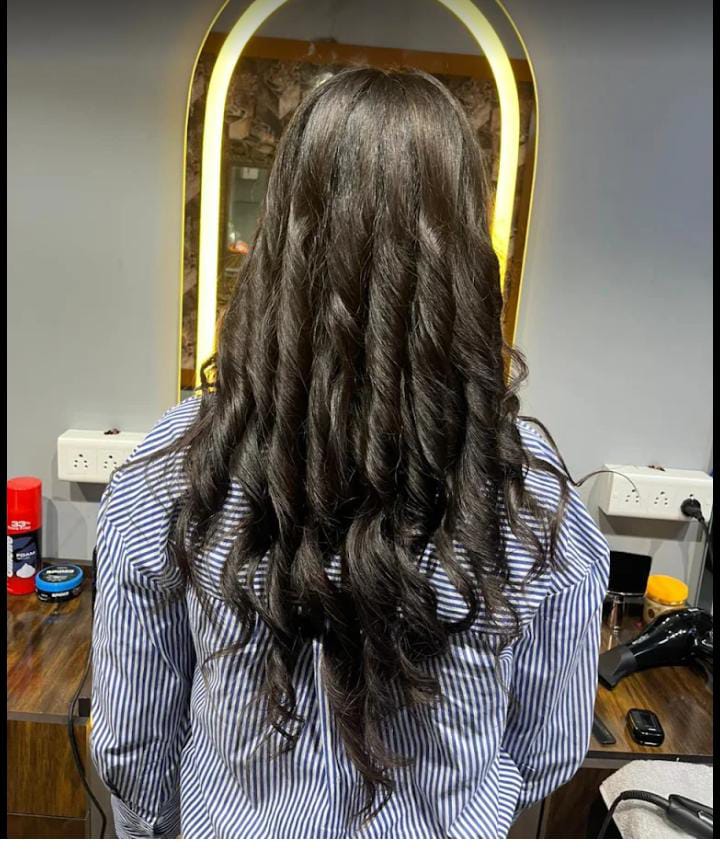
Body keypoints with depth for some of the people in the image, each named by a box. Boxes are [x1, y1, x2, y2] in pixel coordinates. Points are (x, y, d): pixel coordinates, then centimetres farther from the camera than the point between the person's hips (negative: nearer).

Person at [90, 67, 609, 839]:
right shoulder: (533, 493, -27)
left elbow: (129, 744, -13)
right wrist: (448, 813, 10)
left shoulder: (174, 464, -28)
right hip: (440, 836, 1)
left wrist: (153, 831, 8)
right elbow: (549, 754, -10)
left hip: (233, 830, 1)